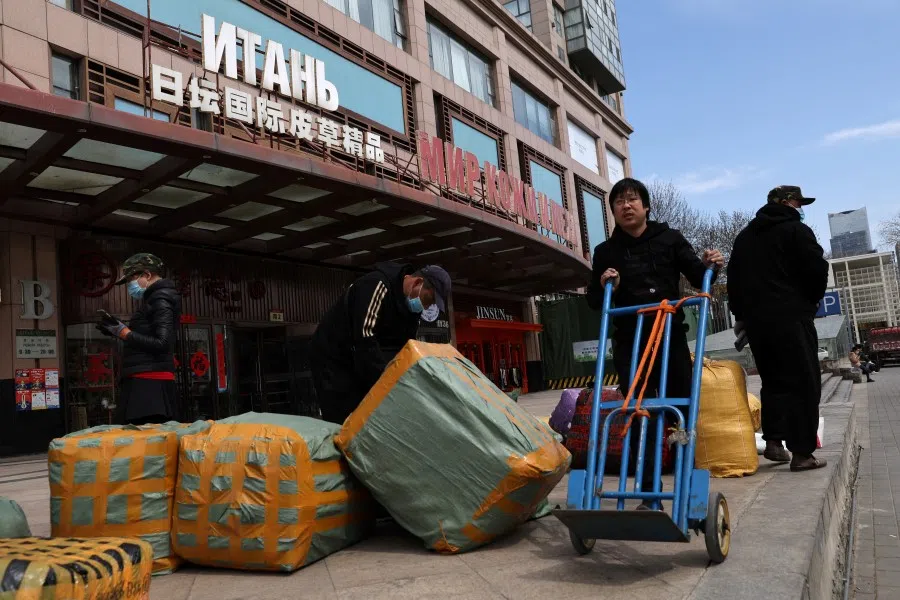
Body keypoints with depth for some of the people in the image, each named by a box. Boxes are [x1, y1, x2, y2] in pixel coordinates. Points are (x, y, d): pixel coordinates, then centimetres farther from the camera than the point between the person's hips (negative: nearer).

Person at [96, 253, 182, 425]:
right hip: (146, 380, 10)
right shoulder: (154, 299, 23)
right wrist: (118, 331, 13)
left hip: (151, 381, -10)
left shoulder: (160, 300, -7)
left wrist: (123, 332, -12)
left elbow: (162, 344, -17)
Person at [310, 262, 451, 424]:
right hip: (333, 359, -8)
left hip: (361, 364, 8)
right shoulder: (377, 285, -25)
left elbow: (402, 348, 3)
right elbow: (364, 339, -32)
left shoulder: (412, 308, 1)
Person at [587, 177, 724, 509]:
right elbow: (593, 301, 8)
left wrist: (708, 265, -15)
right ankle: (648, 494, 7)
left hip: (671, 338, 0)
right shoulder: (605, 251, 7)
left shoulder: (669, 238, 6)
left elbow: (698, 278, 6)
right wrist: (604, 286, -13)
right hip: (629, 344, 0)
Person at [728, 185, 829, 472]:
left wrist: (742, 314, 21)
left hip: (755, 320, 6)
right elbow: (817, 270, -8)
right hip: (790, 317, -6)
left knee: (773, 381, 15)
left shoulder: (744, 236, 18)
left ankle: (773, 441, 7)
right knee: (804, 383, -2)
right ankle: (802, 453, -3)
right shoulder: (796, 230, -1)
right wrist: (810, 302, 9)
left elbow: (733, 278, 17)